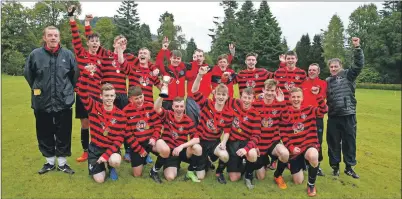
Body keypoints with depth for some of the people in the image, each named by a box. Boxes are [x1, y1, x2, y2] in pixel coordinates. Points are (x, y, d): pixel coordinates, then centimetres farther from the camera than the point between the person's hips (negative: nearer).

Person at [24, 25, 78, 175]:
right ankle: (50, 162, 29)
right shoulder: (35, 54, -3)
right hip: (42, 103, 1)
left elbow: (75, 74, 11)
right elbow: (28, 74, 10)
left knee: (64, 134, 7)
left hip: (64, 103, 0)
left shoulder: (68, 54, -2)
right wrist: (38, 89, 12)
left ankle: (62, 163, 23)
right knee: (45, 134, 11)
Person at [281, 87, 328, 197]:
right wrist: (291, 148, -15)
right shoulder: (285, 113, -3)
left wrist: (318, 95, -19)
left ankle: (311, 184, -10)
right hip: (294, 149, 1)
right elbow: (283, 134, -4)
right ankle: (301, 165, 42)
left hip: (309, 144, 0)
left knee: (313, 156, -40)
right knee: (298, 182, 5)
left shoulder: (309, 109, 2)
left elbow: (324, 110, -14)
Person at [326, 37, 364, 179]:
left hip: (348, 115, -3)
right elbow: (325, 98, 19)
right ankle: (335, 166, 23)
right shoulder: (327, 81, 13)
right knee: (333, 142, 8)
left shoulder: (348, 75, 3)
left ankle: (349, 167, 21)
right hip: (333, 116, 3)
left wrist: (357, 48, -20)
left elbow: (359, 65, -12)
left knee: (349, 142, 7)